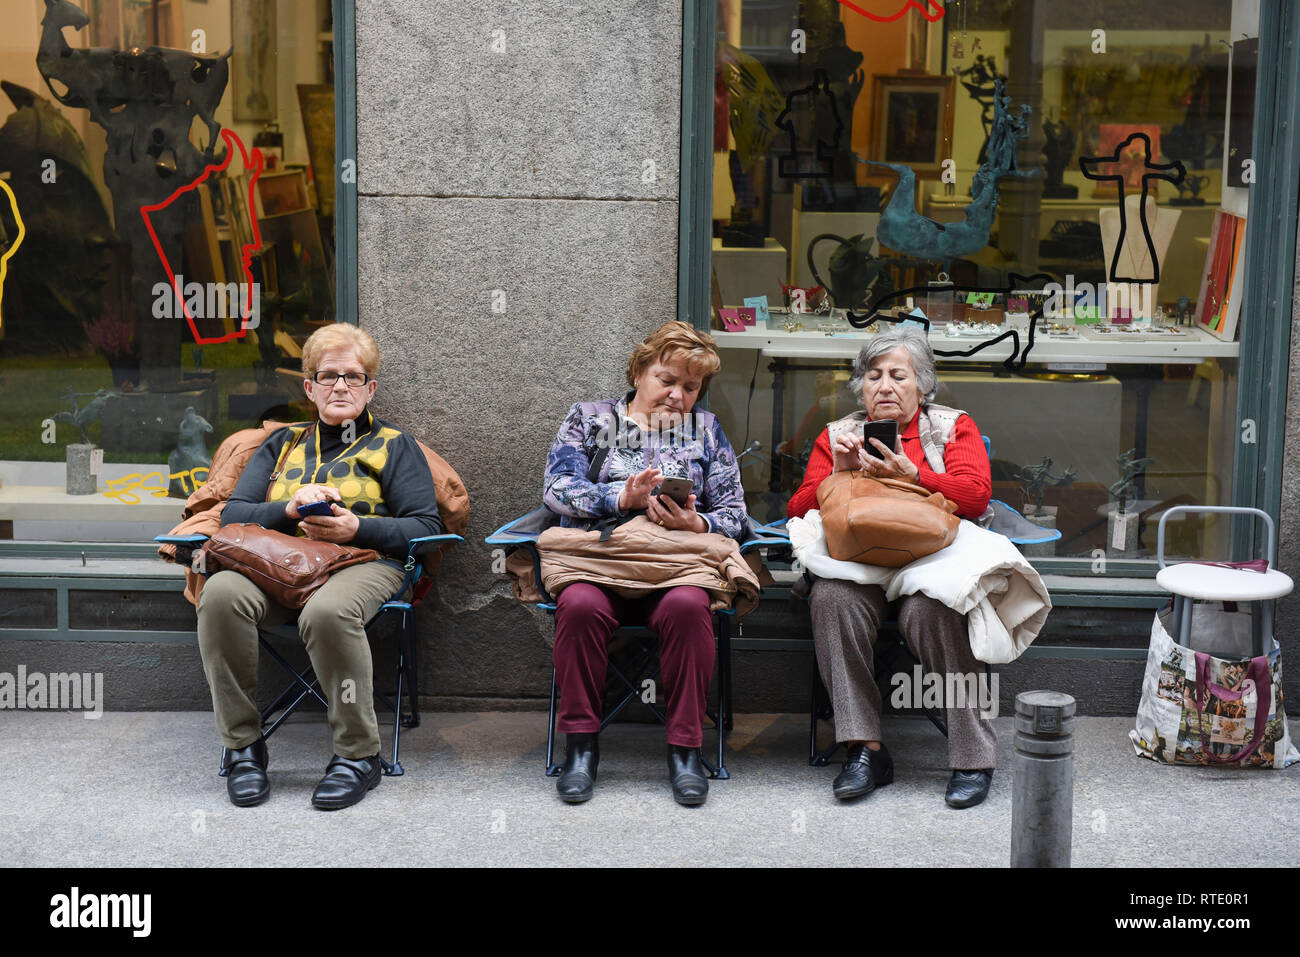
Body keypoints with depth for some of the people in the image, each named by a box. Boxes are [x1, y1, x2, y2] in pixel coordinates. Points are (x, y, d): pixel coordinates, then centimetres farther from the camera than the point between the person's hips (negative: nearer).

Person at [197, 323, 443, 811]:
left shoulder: (393, 445, 20)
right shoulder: (282, 445, 29)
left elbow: (426, 527, 7)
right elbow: (232, 514, 18)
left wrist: (356, 528, -10)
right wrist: (289, 508, -2)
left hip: (363, 562, -3)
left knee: (327, 611, -40)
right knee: (221, 592, -32)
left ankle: (358, 754, -25)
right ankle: (243, 745, -22)